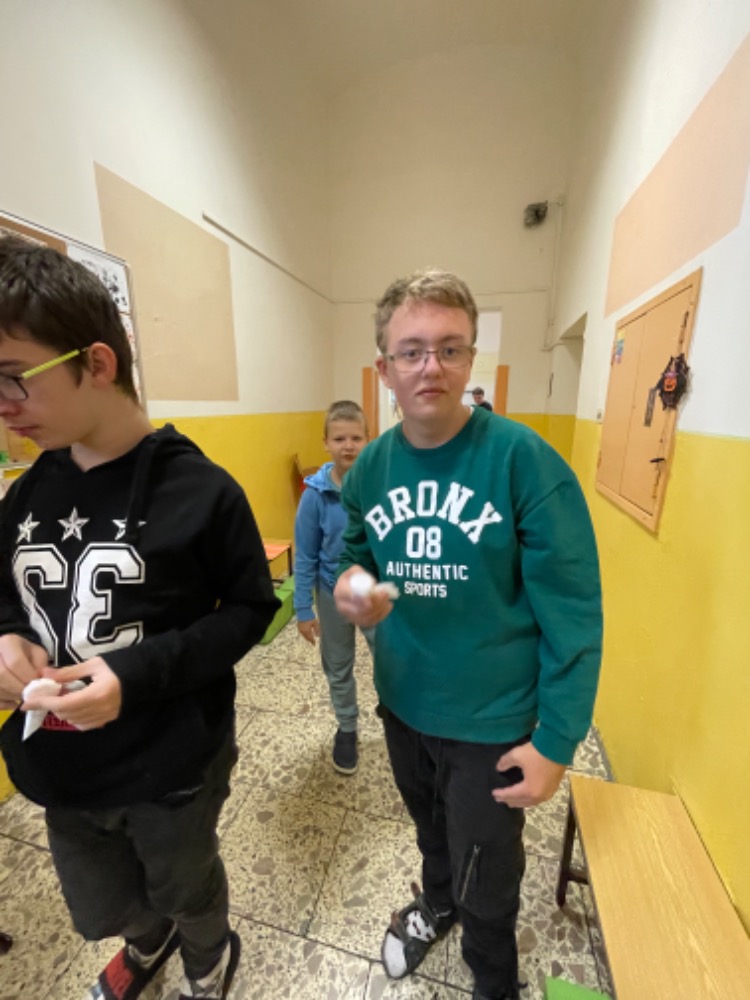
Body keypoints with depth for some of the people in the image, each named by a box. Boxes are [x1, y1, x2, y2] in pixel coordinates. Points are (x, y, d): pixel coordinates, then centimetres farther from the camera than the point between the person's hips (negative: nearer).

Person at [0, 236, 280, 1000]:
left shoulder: (199, 490, -21)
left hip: (173, 770, -4)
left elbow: (250, 610, -15)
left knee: (188, 892, 26)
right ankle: (149, 938, 68)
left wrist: (139, 672, -26)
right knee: (102, 911, 31)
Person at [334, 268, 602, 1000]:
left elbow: (571, 613, -18)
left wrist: (557, 739, -15)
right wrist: (350, 587, -20)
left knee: (486, 884, 23)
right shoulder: (370, 467, -6)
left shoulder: (524, 460, -22)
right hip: (403, 702, 5)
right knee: (431, 830, 34)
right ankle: (435, 903, 68)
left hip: (494, 720, -4)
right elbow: (354, 553, 3)